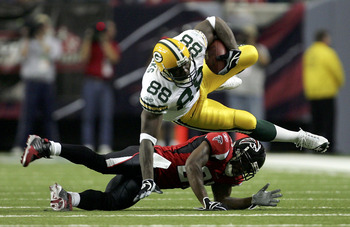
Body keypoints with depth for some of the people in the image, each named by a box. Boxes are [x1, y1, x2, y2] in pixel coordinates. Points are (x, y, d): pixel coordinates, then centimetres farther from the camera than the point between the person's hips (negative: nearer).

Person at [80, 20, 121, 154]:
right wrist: (87, 39, -13)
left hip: (106, 85, 2)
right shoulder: (91, 43, 8)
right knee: (89, 116, -4)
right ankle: (88, 146, -4)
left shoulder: (114, 45, 15)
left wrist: (104, 41, -8)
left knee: (107, 116, -4)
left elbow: (115, 58, -5)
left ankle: (105, 146, -5)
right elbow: (85, 57, -7)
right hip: (91, 83, -2)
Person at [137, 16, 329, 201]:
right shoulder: (155, 93, -45)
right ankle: (298, 138, 22)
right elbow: (147, 137, -41)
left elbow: (215, 23, -15)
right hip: (190, 112, -4)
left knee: (251, 54, -2)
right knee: (245, 122, -8)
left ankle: (223, 82, 36)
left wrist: (234, 50, -23)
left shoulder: (190, 41, -36)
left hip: (199, 81, 4)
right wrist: (147, 180, -45)